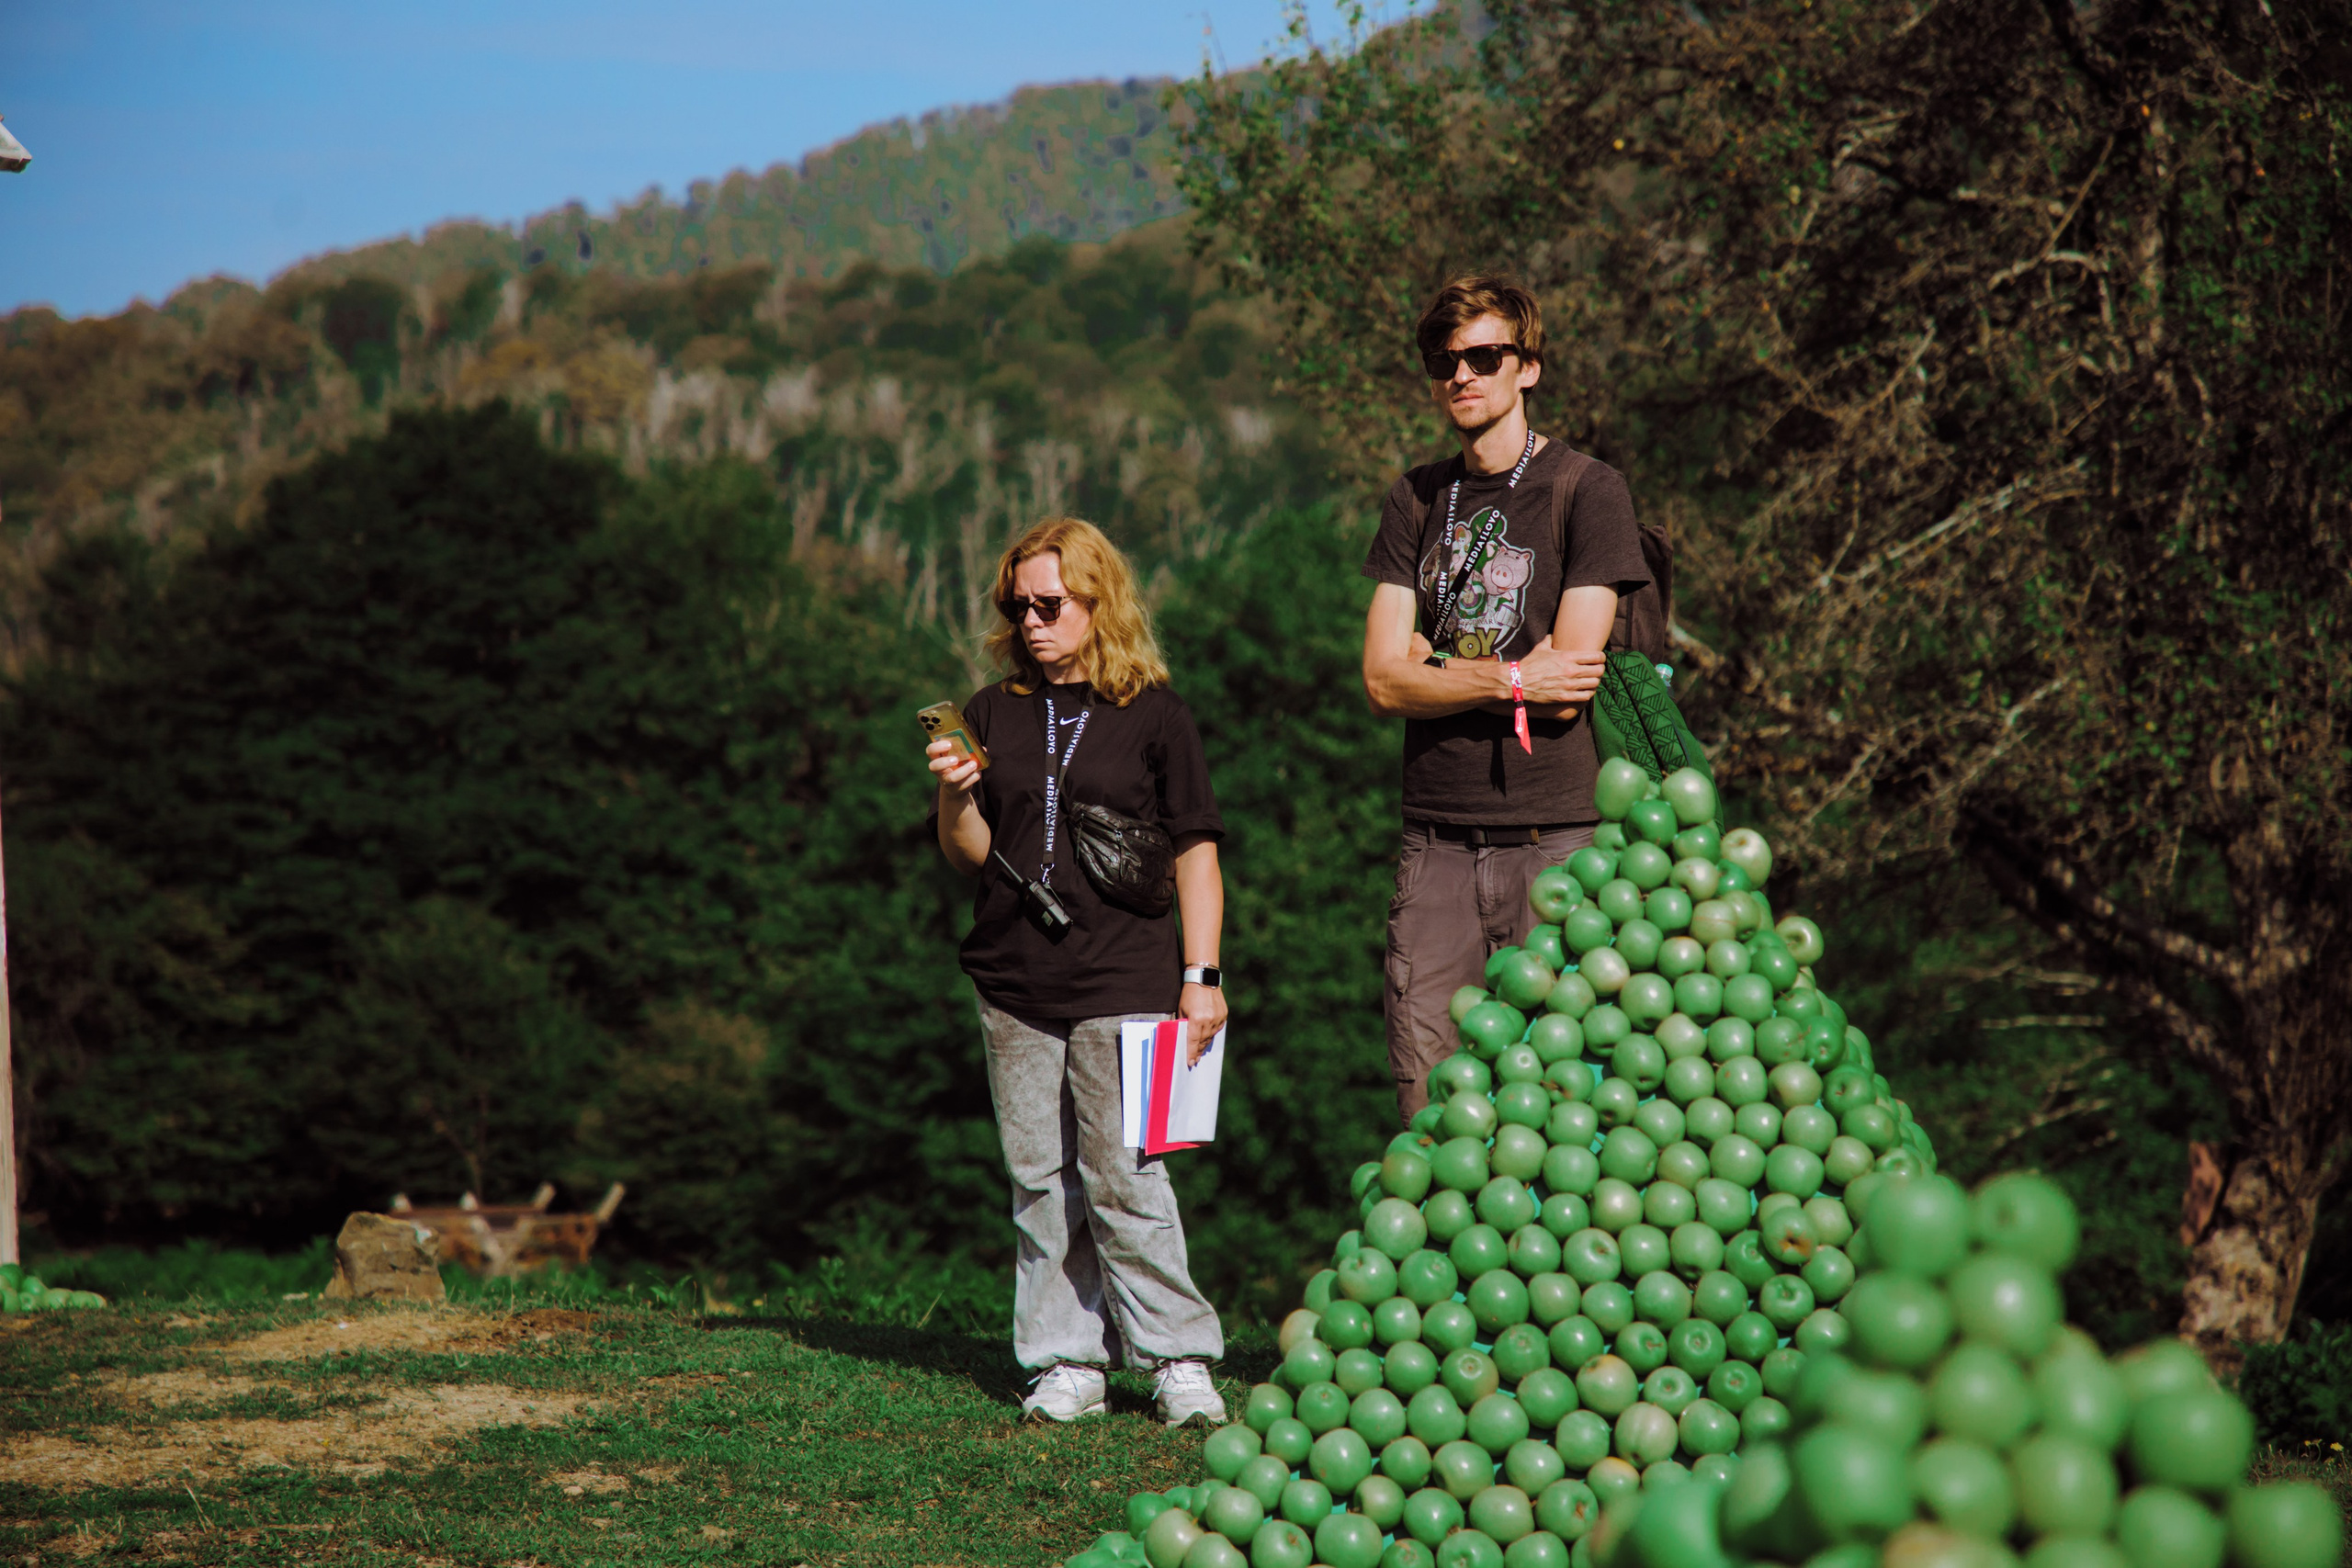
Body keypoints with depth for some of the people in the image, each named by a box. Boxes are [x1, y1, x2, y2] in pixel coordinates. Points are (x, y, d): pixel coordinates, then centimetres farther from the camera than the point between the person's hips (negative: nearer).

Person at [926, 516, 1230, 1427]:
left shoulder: (1152, 715, 2)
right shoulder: (992, 716, 11)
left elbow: (1195, 850, 3)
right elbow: (971, 858, 12)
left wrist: (1202, 976, -2)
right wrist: (955, 798, -9)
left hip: (1123, 978, -4)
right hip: (1014, 986, 4)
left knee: (1122, 1179, -7)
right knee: (1040, 1182, 4)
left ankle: (1178, 1357, 1)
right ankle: (1066, 1362, 10)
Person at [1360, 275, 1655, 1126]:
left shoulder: (1588, 490, -1)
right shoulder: (1416, 499, 14)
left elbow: (1567, 686, -8)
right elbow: (1384, 680, 5)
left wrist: (1436, 664, 2)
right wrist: (1510, 679, -7)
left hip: (1555, 835, -4)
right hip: (1437, 836, 4)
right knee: (1426, 1110, 0)